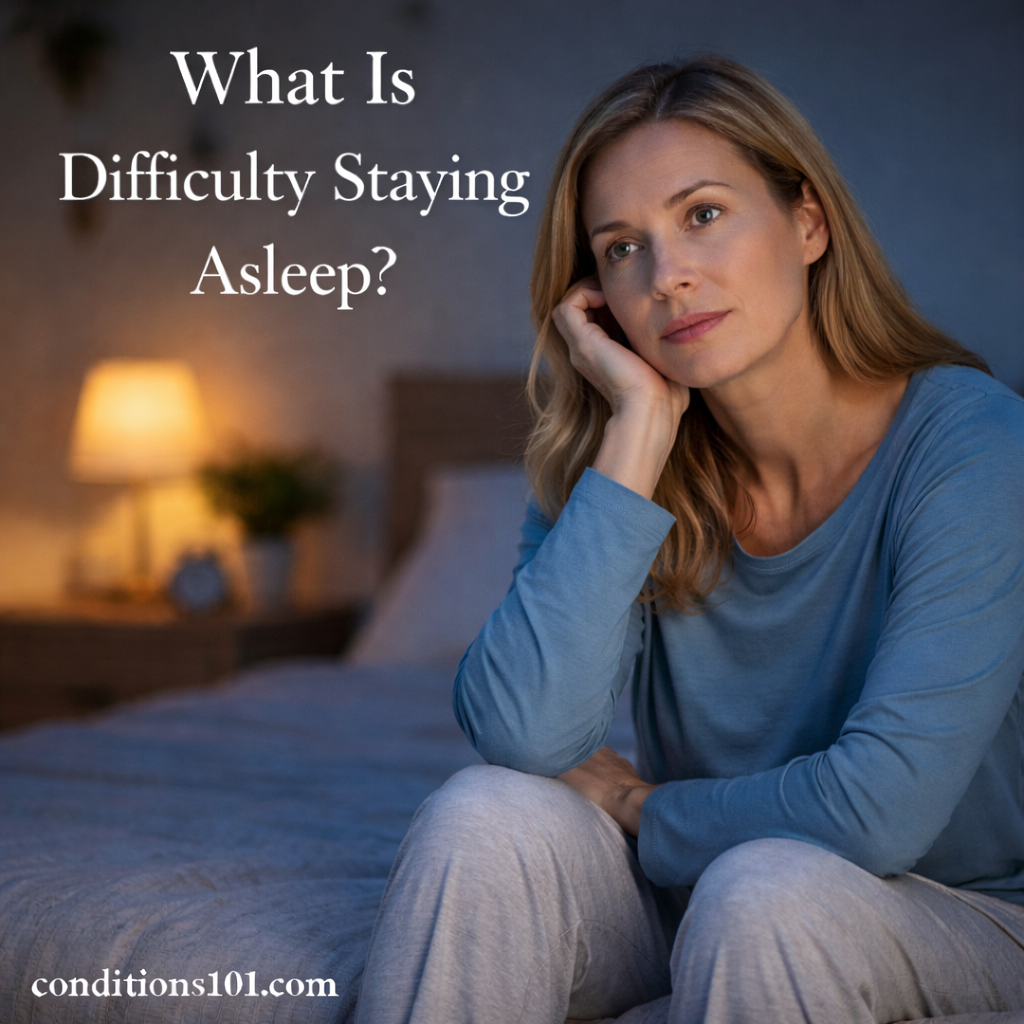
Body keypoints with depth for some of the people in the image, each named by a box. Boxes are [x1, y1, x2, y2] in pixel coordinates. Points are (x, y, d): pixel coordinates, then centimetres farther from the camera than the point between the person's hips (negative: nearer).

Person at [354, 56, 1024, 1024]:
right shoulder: (598, 453, -6)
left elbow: (877, 808, -26)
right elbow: (522, 735, -24)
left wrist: (641, 809, -9)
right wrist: (642, 428, -22)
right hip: (688, 898, 4)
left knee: (765, 885, -36)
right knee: (483, 814, -23)